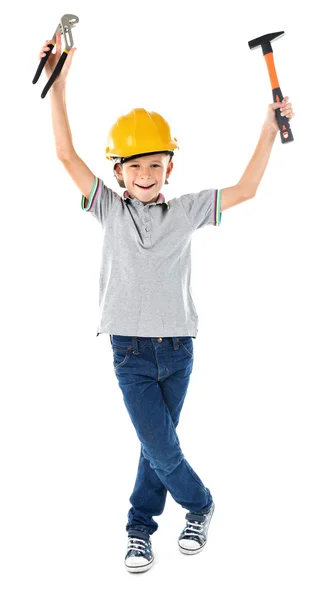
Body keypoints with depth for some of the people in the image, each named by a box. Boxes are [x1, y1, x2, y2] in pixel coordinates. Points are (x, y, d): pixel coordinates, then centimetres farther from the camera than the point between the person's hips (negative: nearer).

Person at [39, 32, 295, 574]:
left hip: (177, 349, 2)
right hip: (130, 351, -2)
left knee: (157, 444, 12)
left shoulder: (186, 211, 4)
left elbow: (246, 189, 5)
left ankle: (140, 525, 31)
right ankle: (199, 504, 22)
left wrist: (270, 128, -1)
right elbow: (66, 154, -6)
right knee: (161, 447, -5)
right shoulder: (110, 209, 0)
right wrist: (58, 83, -10)